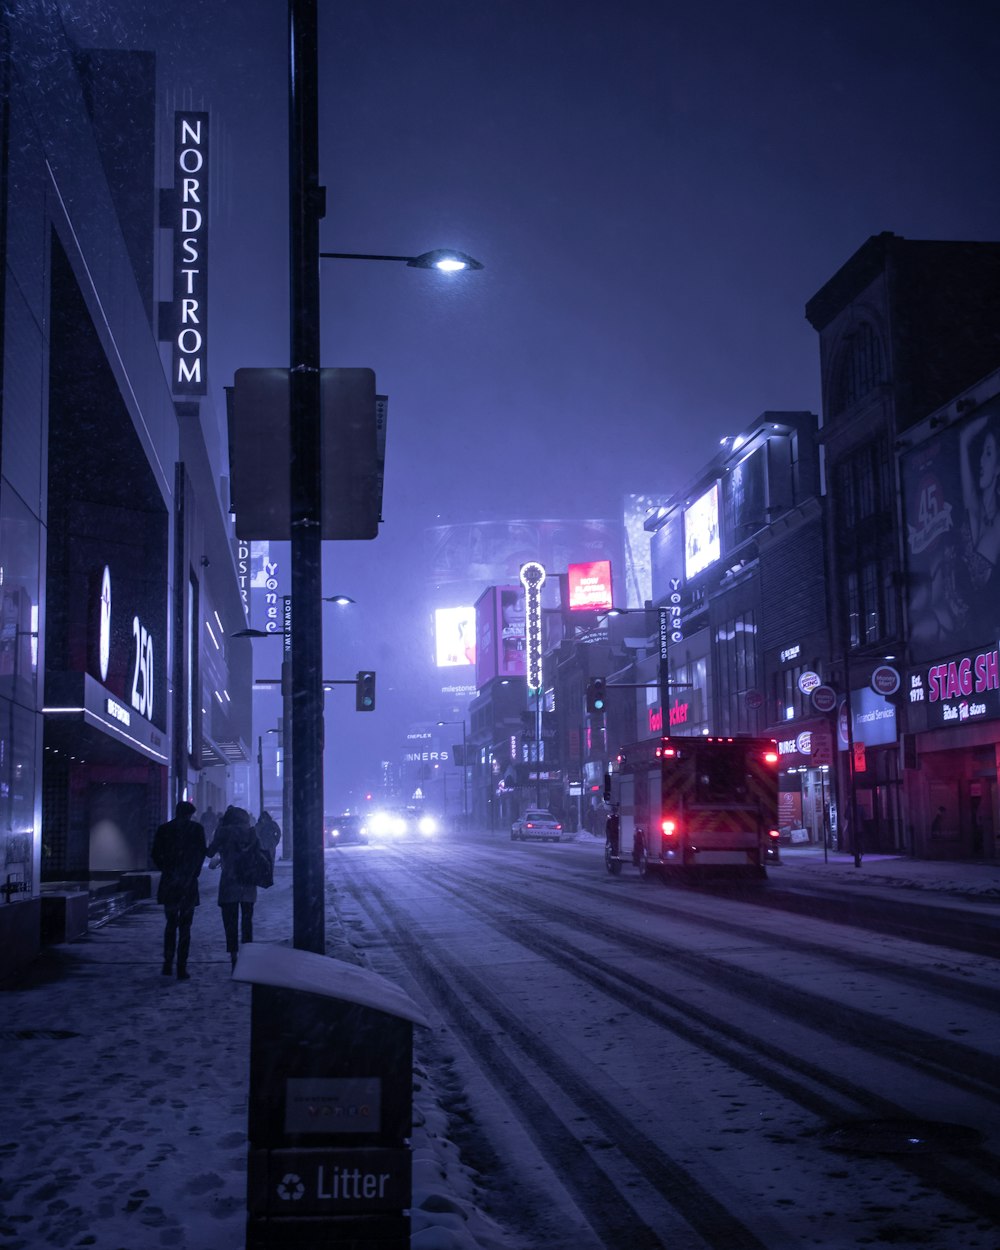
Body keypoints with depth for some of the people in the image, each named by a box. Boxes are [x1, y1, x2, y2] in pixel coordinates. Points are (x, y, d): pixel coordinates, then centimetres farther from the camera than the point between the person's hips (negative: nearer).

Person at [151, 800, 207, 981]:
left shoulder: (163, 829, 2)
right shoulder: (196, 829, -5)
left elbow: (156, 854, 1)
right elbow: (202, 853, -4)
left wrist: (166, 870, 12)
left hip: (169, 883, 3)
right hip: (188, 884, -3)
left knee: (171, 924, 17)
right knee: (185, 927, 1)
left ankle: (167, 965, 16)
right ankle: (181, 969, -2)